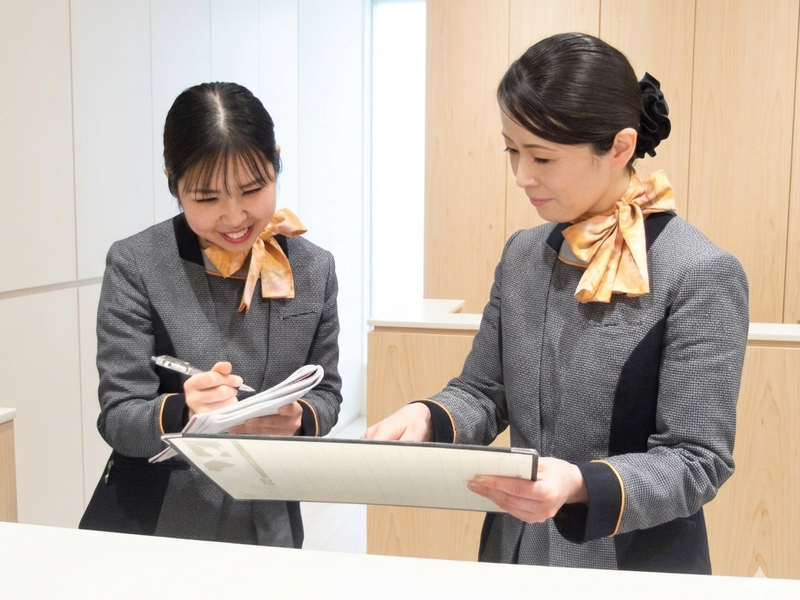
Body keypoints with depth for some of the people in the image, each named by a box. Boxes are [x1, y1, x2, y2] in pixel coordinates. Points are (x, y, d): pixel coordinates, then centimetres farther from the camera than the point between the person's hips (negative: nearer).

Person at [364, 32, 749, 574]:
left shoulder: (702, 274, -17)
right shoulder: (521, 254, 1)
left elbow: (697, 459, -17)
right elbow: (485, 392, 6)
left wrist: (583, 486, -32)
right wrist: (429, 418, -14)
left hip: (636, 571, -5)